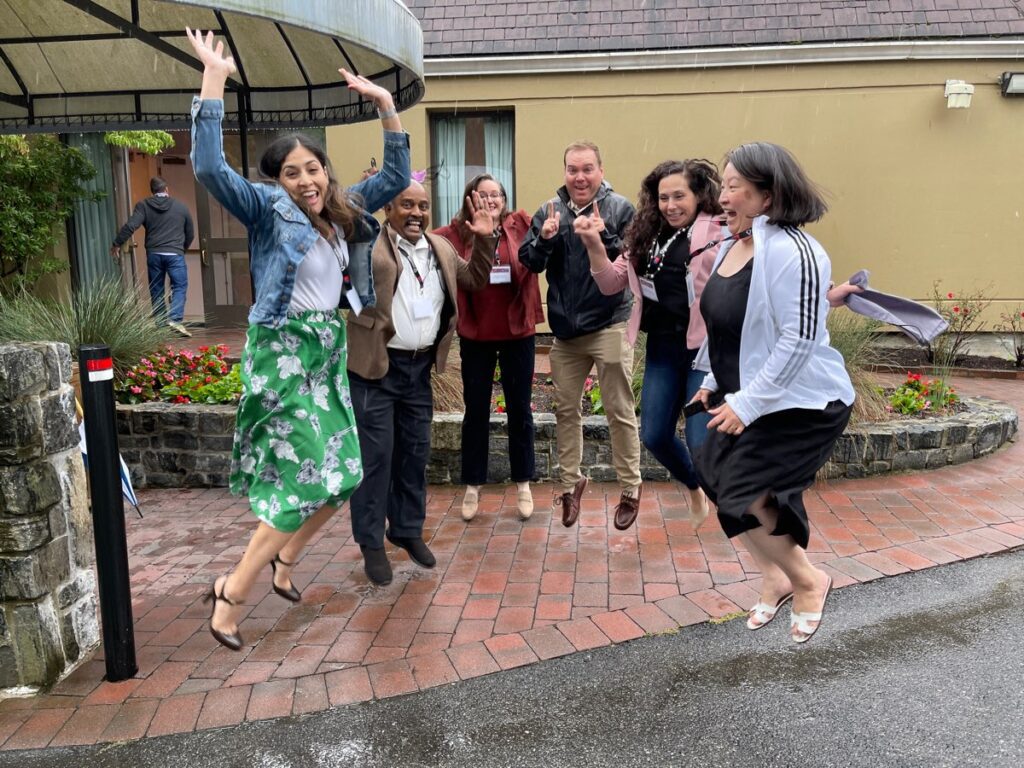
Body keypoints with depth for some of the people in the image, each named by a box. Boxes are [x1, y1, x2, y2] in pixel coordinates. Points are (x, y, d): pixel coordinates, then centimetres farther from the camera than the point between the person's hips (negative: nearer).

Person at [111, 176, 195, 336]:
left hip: (153, 254, 2)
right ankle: (175, 320, -21)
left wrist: (117, 243, 1)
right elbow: (190, 234, 13)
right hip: (175, 254, -2)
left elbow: (130, 226, -8)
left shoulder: (144, 206, 5)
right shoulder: (181, 206, 7)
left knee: (156, 289, 11)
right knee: (179, 286, -1)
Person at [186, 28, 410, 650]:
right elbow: (210, 168, -23)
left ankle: (285, 560, 32)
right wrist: (214, 78, -21)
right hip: (283, 352, -7)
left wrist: (385, 103, 7)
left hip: (330, 349, 7)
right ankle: (232, 594, 6)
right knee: (306, 479, -10)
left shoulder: (345, 211, 10)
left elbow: (397, 176, 16)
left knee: (342, 473, 10)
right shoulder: (268, 210, -7)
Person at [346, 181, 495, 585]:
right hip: (376, 367, -6)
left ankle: (408, 530, 30)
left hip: (420, 366, 6)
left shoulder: (441, 248, 11)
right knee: (375, 455, 0)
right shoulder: (367, 245, -9)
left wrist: (484, 240, 5)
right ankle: (371, 543, 15)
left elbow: (475, 280, 19)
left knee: (415, 452, 14)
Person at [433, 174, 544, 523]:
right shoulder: (458, 233, -3)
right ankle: (473, 486, 24)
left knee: (519, 409, 10)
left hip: (518, 332, 0)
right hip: (475, 335, 0)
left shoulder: (521, 226, -2)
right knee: (476, 410, 10)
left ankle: (523, 483, 26)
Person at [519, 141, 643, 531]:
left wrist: (604, 237, -25)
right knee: (566, 410, 14)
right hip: (564, 328, 4)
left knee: (620, 412, 4)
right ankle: (571, 482, 31)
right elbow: (529, 261, 2)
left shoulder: (620, 208, -6)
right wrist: (544, 238, -17)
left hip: (609, 326, -4)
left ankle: (630, 489, 19)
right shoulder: (549, 210, 5)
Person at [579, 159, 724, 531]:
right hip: (662, 348, 6)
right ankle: (694, 488, 40)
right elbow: (611, 284, 8)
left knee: (702, 442, -7)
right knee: (654, 436, 10)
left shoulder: (719, 232, -10)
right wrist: (594, 245, -5)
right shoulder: (647, 237, 8)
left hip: (706, 347, -6)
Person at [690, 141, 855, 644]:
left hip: (798, 405, -9)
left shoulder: (790, 250, -22)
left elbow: (798, 339, -26)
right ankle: (776, 578, 35)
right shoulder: (732, 246, 7)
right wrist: (714, 381, 17)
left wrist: (746, 403, -24)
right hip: (745, 397, 9)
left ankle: (808, 580, 15)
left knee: (742, 494, -11)